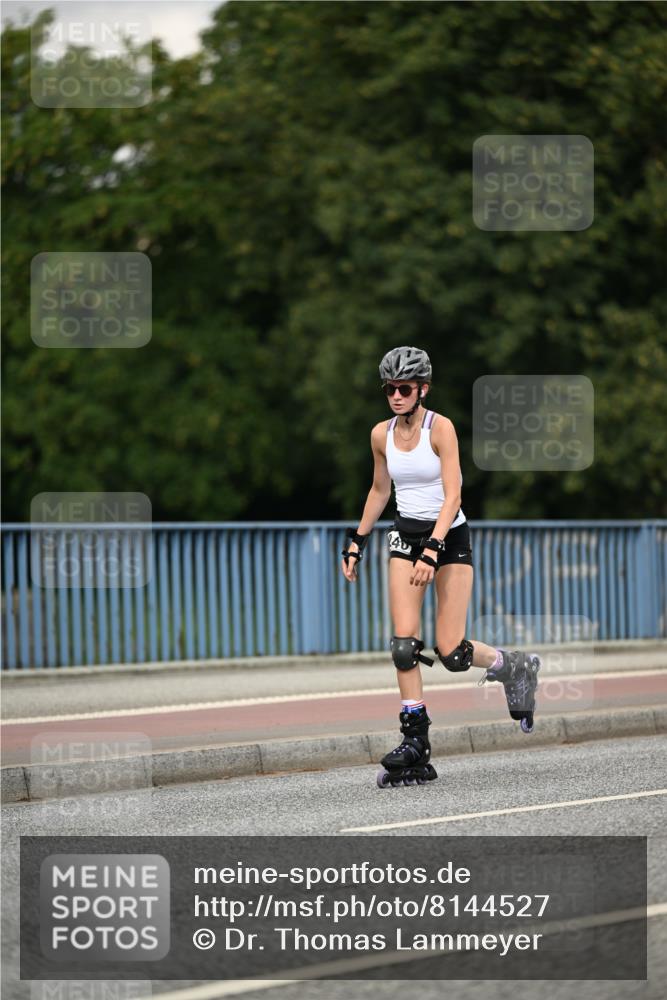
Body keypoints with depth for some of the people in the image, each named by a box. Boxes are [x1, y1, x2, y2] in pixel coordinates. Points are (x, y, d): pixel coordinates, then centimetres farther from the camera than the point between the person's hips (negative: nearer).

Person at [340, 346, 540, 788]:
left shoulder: (441, 428, -14)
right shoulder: (381, 434, 3)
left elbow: (453, 496, -19)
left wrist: (432, 550, -29)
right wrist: (358, 542, 16)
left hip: (450, 537, -5)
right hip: (406, 537, 5)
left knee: (451, 653, -9)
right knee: (404, 644, -11)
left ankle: (515, 667, 22)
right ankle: (416, 744, -8)